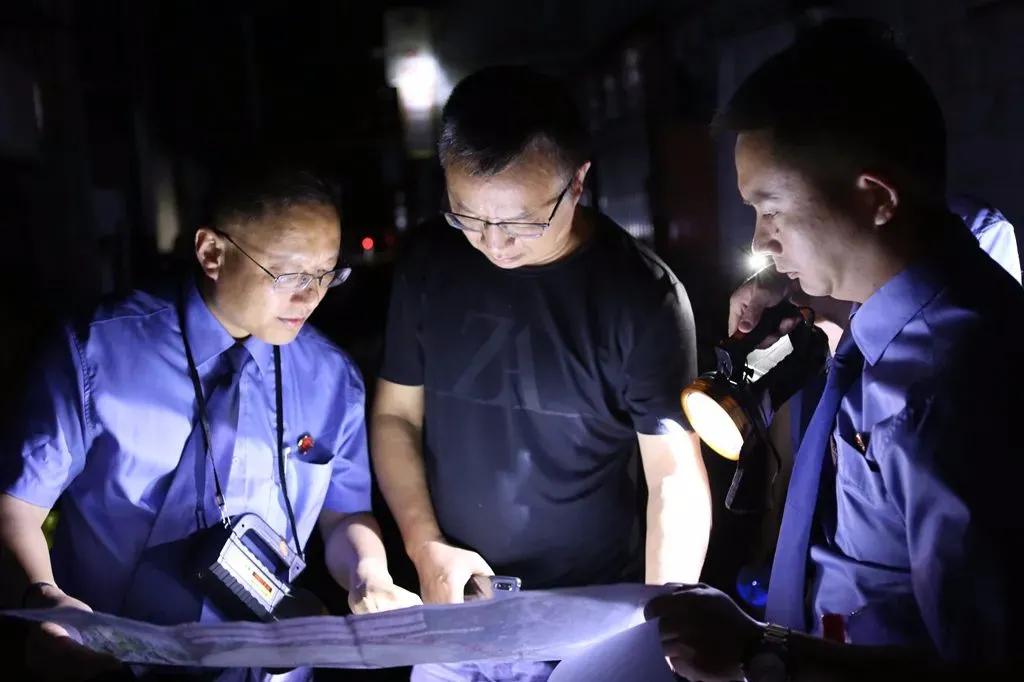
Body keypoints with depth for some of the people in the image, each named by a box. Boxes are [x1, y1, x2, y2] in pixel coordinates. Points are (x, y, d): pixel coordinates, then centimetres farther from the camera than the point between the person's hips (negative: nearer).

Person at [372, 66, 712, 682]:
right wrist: (425, 547, -7)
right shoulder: (430, 262, -4)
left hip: (589, 619, -3)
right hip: (452, 608, 3)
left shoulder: (640, 290, -14)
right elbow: (396, 415, 5)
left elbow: (677, 479, -13)